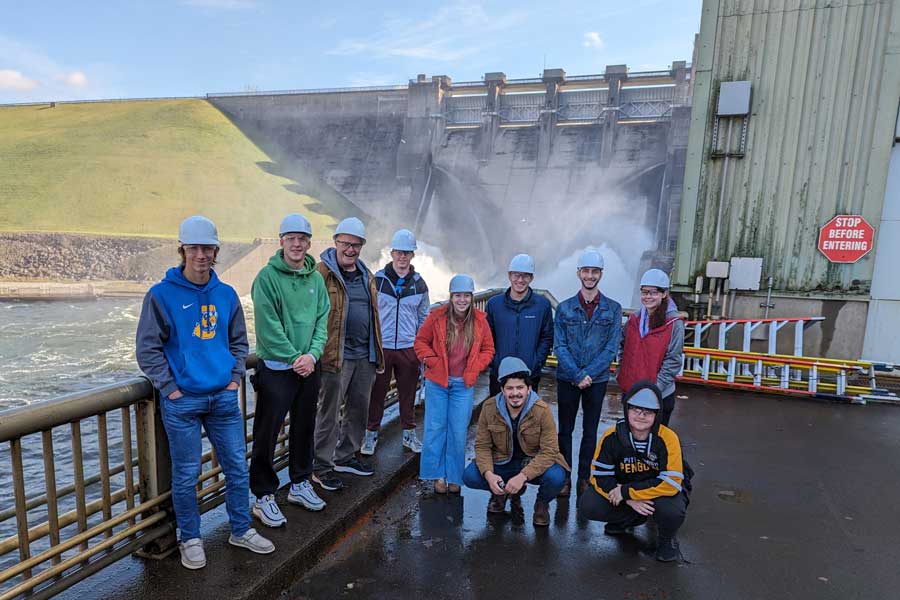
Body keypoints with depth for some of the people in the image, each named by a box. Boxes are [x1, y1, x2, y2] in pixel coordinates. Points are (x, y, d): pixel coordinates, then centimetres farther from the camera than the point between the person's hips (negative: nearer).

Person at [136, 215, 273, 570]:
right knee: (186, 475, 8)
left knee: (237, 467, 11)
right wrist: (170, 388, -8)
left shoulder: (227, 295, 6)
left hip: (224, 399, 4)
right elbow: (147, 349, -4)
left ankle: (241, 530, 30)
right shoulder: (162, 295, -6)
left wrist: (235, 378, 5)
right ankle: (190, 538, 30)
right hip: (182, 402, -3)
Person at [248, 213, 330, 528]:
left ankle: (300, 484, 35)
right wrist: (294, 357, -16)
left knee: (305, 429, 17)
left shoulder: (316, 278, 7)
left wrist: (312, 353, -9)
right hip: (276, 368, -6)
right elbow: (268, 326, -16)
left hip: (309, 366, 6)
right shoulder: (268, 276, -11)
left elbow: (322, 319, 5)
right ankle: (264, 496, 19)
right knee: (267, 434, 3)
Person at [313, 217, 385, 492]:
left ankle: (346, 457, 35)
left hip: (365, 356, 7)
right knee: (330, 413, 4)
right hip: (336, 357, -7)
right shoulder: (323, 273, -9)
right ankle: (322, 467, 18)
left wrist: (377, 352, 18)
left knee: (359, 410, 17)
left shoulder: (367, 276, 14)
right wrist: (318, 351, -19)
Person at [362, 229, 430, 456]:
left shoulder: (419, 284, 5)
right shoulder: (377, 280, -1)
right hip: (380, 347, -2)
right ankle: (371, 434, 22)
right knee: (376, 393, 6)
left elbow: (424, 318, 13)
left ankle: (409, 433, 28)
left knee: (408, 394, 12)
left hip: (409, 348, 2)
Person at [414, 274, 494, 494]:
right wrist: (432, 361, -9)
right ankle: (438, 475, 21)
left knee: (458, 432, 6)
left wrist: (474, 369, -4)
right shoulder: (437, 316, -7)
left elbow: (488, 349, 8)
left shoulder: (480, 320, -2)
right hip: (437, 382, -1)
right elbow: (420, 341, 3)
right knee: (435, 428, 5)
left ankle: (454, 477, 22)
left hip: (464, 385, 1)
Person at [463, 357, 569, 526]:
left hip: (534, 464, -2)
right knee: (470, 476, -22)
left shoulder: (542, 410, -20)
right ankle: (501, 492, 13)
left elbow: (549, 451, -22)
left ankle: (542, 503, 6)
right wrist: (488, 474, -26)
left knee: (556, 477, -33)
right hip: (502, 463, 2)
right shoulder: (489, 407, -13)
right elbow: (482, 445, -7)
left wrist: (523, 476, -33)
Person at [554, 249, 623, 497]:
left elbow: (611, 348, -6)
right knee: (565, 430, 9)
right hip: (567, 379, 0)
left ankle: (584, 477, 27)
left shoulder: (613, 309, -2)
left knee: (590, 431, 12)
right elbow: (559, 347, -6)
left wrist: (588, 374, -15)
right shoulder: (564, 308, -2)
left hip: (597, 379, 0)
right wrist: (577, 375, -16)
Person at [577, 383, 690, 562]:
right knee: (587, 506, -18)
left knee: (671, 510, -36)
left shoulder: (667, 438, -23)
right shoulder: (612, 436, -17)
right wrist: (629, 500, -26)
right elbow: (599, 476, -12)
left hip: (659, 491, -2)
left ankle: (667, 538, 3)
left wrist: (626, 492, -27)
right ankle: (632, 519, 11)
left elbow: (671, 482, -27)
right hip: (624, 494, 3)